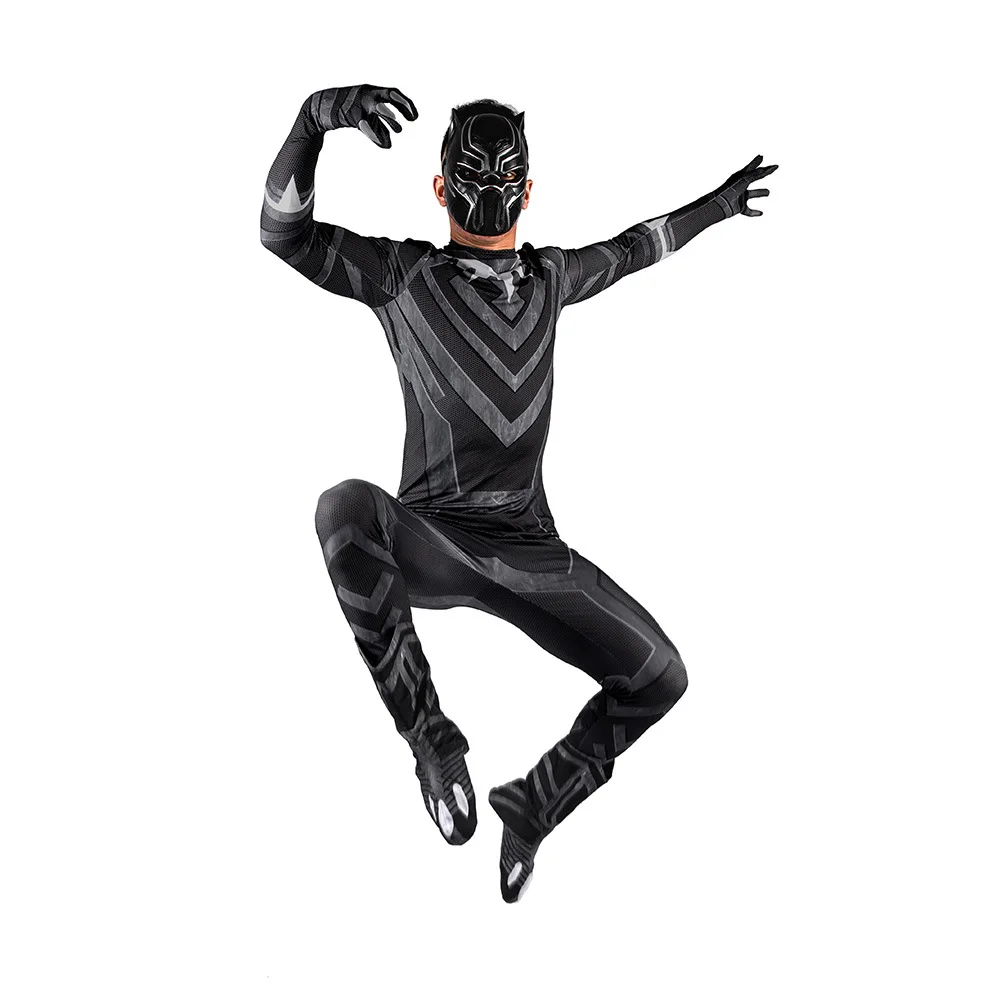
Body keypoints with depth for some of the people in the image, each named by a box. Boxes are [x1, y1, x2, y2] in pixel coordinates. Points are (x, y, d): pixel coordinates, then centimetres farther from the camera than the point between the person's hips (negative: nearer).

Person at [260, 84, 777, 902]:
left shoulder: (549, 277, 10)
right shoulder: (403, 273, -3)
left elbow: (627, 252, 31)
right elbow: (285, 231, -16)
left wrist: (716, 205, 42)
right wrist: (317, 114, -31)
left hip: (531, 551, 4)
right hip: (429, 548, -4)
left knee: (660, 677, -5)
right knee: (346, 506, -39)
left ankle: (533, 806, 18)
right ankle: (432, 740, -24)